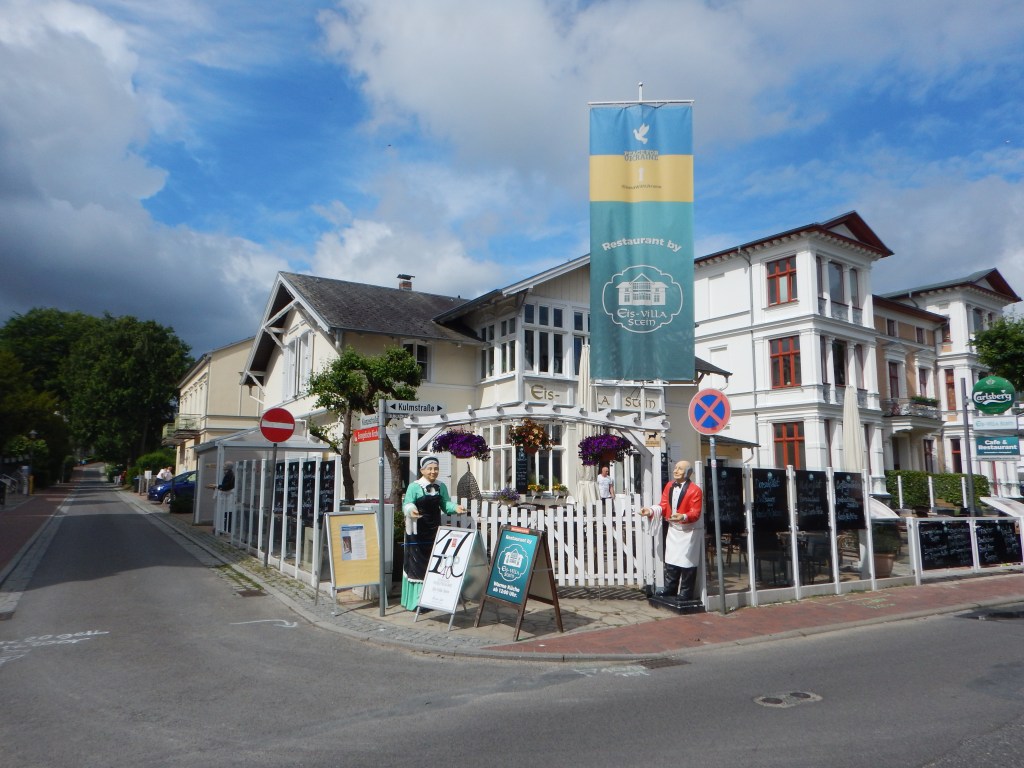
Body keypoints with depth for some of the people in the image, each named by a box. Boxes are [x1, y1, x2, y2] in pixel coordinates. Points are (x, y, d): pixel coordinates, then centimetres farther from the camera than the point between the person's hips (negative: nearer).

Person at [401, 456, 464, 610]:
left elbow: (445, 504, 6)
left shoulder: (441, 487, 7)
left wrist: (455, 507, -13)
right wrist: (411, 510, -36)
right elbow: (407, 504, -14)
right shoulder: (414, 486, -10)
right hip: (417, 531, -5)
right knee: (417, 563, -4)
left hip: (435, 531, 6)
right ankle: (415, 600, 4)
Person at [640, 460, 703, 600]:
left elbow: (695, 513, -21)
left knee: (687, 562, 1)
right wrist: (651, 510, -12)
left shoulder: (695, 490, -18)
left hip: (689, 530, -7)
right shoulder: (669, 486, 3)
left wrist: (683, 517, -39)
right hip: (673, 529, 7)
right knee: (670, 560, 16)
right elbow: (663, 506, 4)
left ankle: (686, 593, 14)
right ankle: (670, 588, 29)